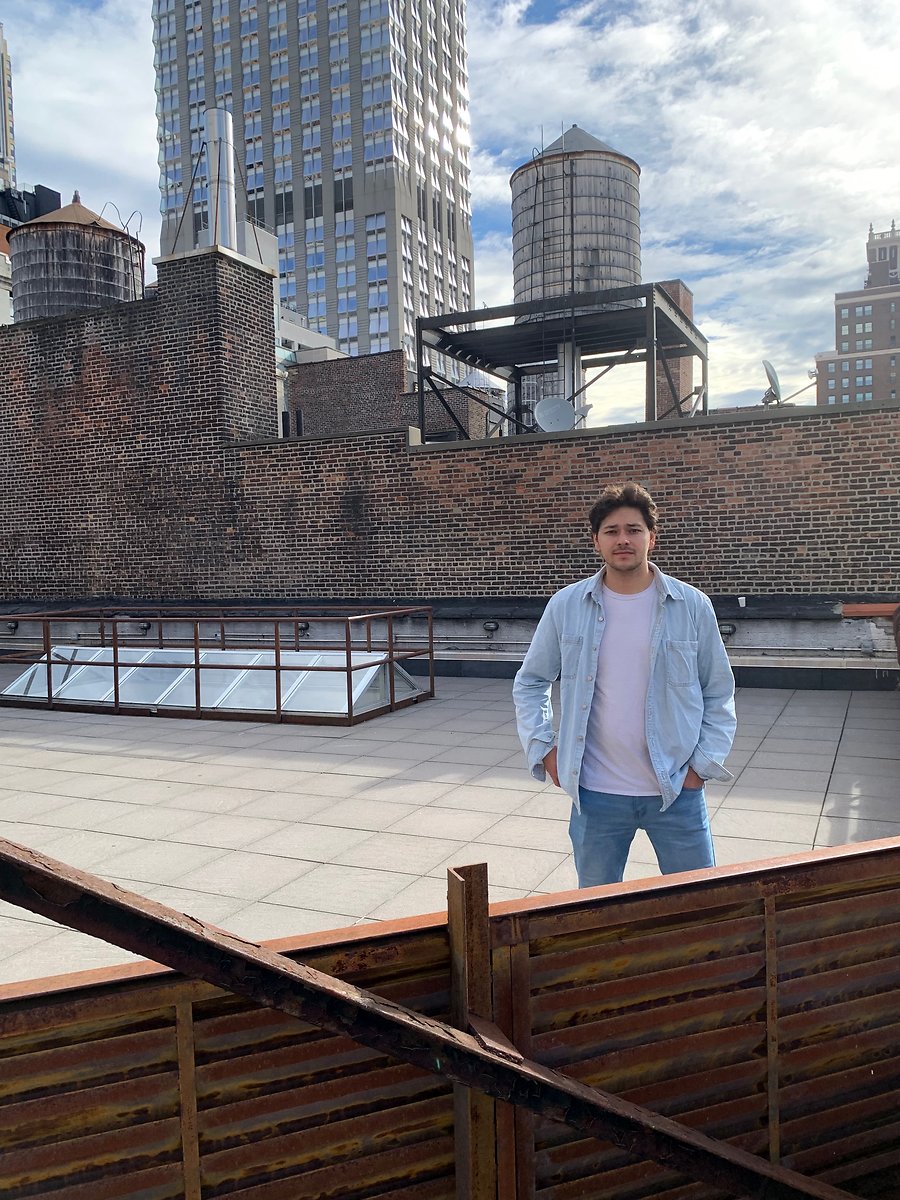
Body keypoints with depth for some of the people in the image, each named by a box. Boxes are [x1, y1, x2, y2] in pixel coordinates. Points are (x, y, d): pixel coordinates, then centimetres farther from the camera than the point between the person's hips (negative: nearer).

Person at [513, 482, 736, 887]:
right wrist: (542, 748, -1)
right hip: (596, 794, 1)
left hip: (677, 791, 0)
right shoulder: (566, 606, -3)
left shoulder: (692, 606, -4)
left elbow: (719, 693, 4)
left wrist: (705, 762, -3)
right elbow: (530, 683, 7)